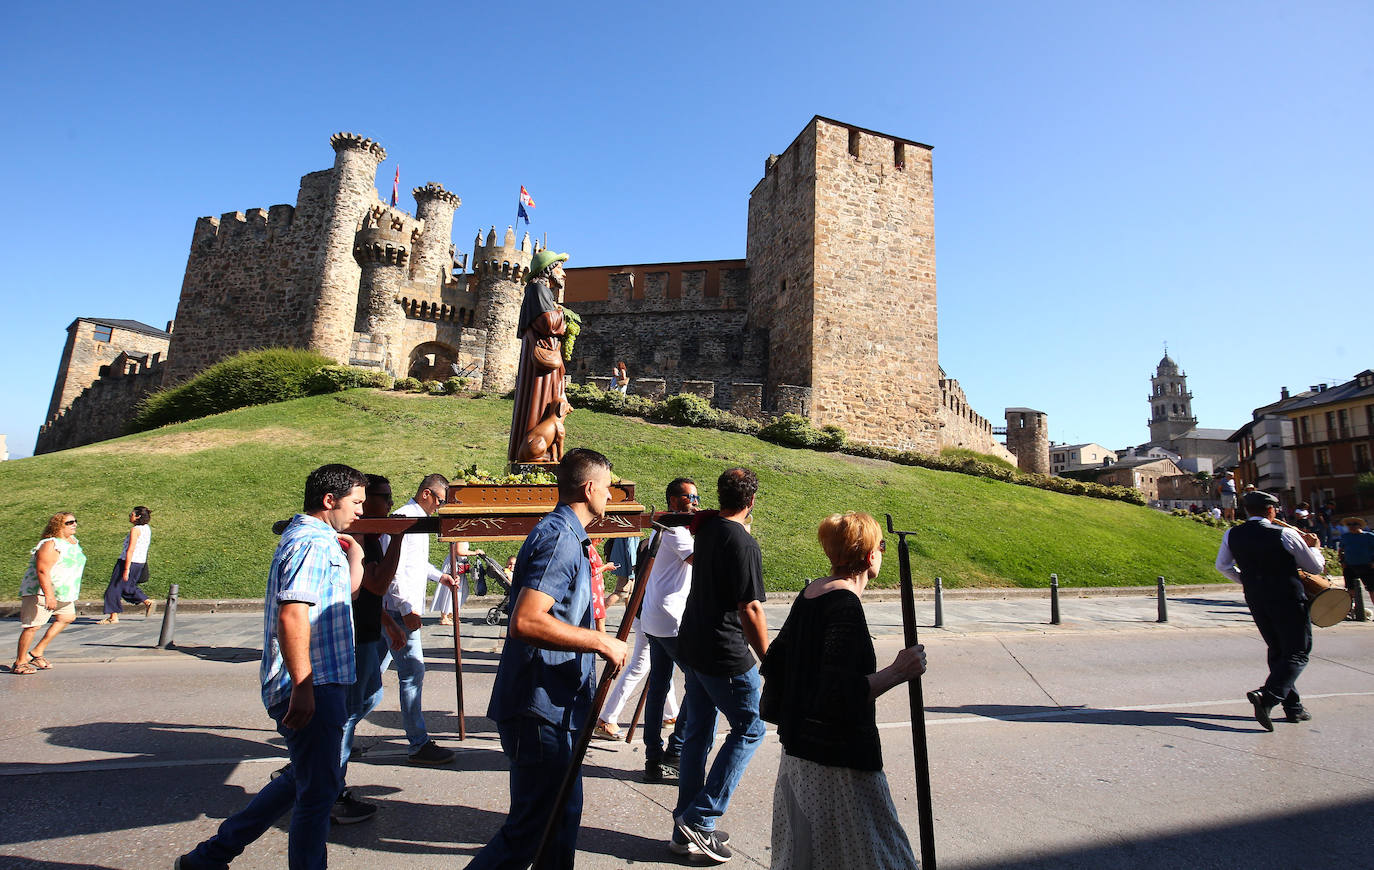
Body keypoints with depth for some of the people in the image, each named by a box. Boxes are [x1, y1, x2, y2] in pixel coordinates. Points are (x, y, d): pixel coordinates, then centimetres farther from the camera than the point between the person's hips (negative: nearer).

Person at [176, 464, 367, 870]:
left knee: (304, 779, 23)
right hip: (310, 688, -11)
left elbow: (347, 591, 25)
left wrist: (354, 549, 16)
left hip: (316, 685, 11)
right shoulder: (312, 543, -17)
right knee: (318, 790, 2)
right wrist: (303, 688, -28)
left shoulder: (319, 540, 17)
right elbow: (292, 614, -27)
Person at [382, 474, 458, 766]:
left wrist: (439, 575, 32)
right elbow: (392, 568, -23)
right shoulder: (403, 519, -16)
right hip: (399, 609, -10)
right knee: (412, 671, -8)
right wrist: (406, 609, -25)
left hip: (404, 607, 10)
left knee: (376, 667, 19)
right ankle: (418, 745, -2)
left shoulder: (418, 519, 16)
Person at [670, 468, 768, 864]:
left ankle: (687, 830, 27)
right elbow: (750, 609, -21)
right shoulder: (744, 543, -20)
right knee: (749, 728, 10)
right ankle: (699, 818, 9)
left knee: (698, 733, 16)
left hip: (692, 647, 8)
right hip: (725, 655, -8)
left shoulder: (707, 526, 3)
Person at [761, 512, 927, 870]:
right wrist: (898, 672, -19)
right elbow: (841, 694, -27)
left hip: (799, 750, 9)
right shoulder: (846, 605, -22)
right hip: (838, 759, -9)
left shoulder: (810, 592, 5)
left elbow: (774, 661, 13)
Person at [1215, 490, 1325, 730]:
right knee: (1297, 654, 1)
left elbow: (1222, 565, 11)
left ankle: (1293, 708, 22)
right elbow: (1316, 567, -1)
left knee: (1277, 652, 17)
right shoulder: (1285, 534, -13)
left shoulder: (1232, 535, 1)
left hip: (1255, 599, 5)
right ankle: (1267, 696, -18)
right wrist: (1313, 546, 17)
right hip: (1288, 598, -5)